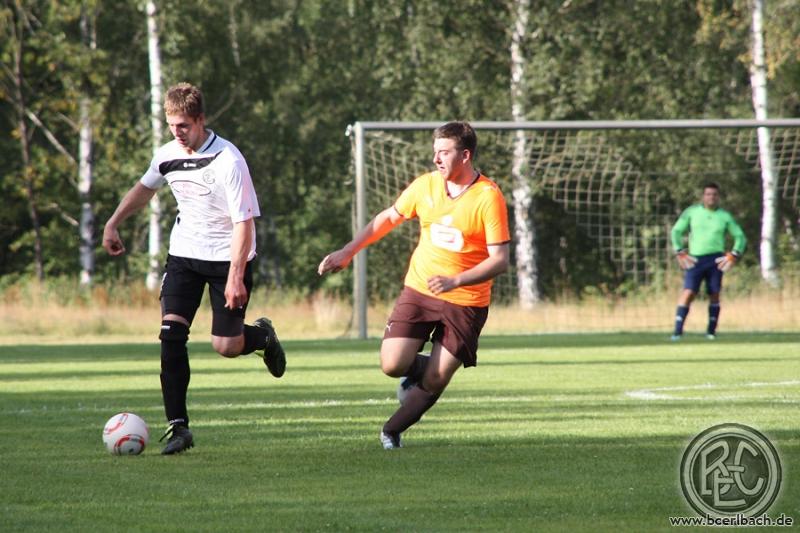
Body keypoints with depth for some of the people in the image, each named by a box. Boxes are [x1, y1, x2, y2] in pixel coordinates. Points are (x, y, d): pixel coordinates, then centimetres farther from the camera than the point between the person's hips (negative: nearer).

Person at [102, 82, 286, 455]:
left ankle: (262, 336, 32)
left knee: (225, 346, -6)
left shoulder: (227, 160, -20)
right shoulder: (168, 156, -1)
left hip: (227, 257, -5)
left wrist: (236, 276, -27)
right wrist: (112, 224, 21)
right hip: (184, 253, 5)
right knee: (171, 334, -12)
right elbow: (143, 189, 23)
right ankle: (178, 426, -11)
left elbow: (244, 222, -21)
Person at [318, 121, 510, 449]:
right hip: (418, 291, 3)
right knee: (392, 365, -11)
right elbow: (388, 218, 16)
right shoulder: (425, 186, 0)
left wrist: (455, 281, -28)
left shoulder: (489, 197, -14)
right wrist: (348, 252, 10)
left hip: (466, 302, -3)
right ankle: (418, 368, 24)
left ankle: (392, 431, 20)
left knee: (434, 382, -4)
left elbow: (500, 260, -16)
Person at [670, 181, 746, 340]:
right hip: (695, 260, -1)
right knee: (688, 293, -12)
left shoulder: (725, 217, 8)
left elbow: (740, 237, 14)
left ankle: (711, 331, 8)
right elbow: (676, 231, 11)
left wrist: (733, 256, 2)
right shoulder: (691, 212, 7)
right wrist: (680, 253, 2)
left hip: (715, 260, 1)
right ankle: (678, 330, -14)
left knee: (714, 295, -2)